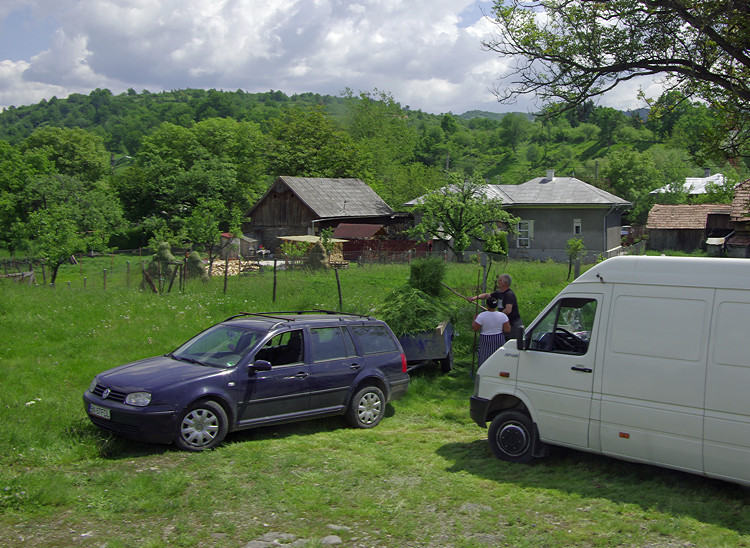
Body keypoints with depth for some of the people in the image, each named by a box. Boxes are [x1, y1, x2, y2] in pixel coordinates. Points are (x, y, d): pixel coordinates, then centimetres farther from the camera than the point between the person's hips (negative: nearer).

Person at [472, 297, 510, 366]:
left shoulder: (481, 316, -14)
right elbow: (507, 330, -9)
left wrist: (475, 320, 6)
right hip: (499, 341, 2)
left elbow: (474, 328, -10)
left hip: (486, 342, -2)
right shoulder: (502, 316, -9)